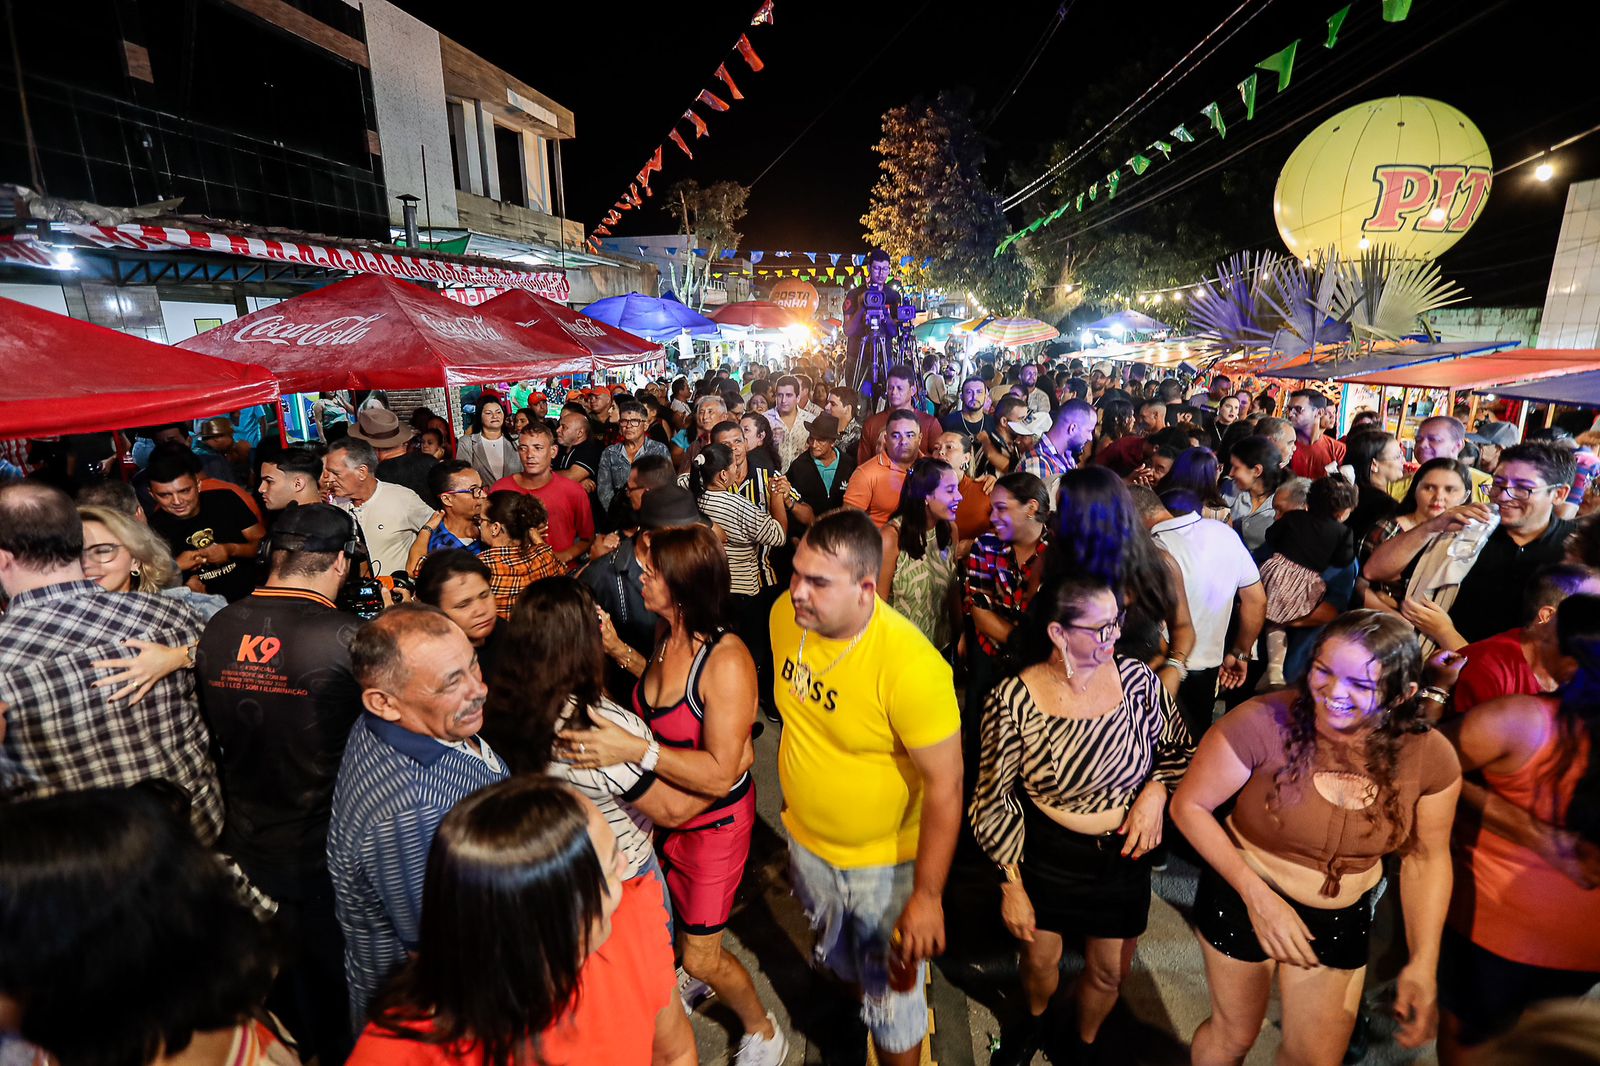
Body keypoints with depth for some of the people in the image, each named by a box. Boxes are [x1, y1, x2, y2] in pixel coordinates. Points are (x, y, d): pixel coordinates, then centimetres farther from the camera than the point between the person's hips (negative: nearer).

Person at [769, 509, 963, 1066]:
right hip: (805, 840, 6)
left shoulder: (910, 665, -35)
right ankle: (855, 1007, 63)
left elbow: (945, 783, -26)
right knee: (839, 960, 33)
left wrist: (927, 895, -20)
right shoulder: (785, 615, -16)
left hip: (885, 864, -6)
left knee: (891, 994, 18)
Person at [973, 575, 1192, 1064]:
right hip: (1045, 854, -2)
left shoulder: (1137, 678, -15)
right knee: (1040, 958, 19)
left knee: (1110, 972, 19)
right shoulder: (1013, 701, -23)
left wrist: (1156, 790, -16)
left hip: (1122, 855, 2)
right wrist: (1011, 885, -8)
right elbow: (994, 801, -12)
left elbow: (1178, 747, 3)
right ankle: (1036, 1019, 57)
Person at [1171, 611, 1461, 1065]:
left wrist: (1424, 962, -8)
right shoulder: (1265, 721, -30)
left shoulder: (1431, 757, -17)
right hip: (1243, 897, -3)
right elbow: (1190, 806, -21)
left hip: (1341, 919, 3)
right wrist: (1257, 895, -26)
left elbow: (1426, 856, -2)